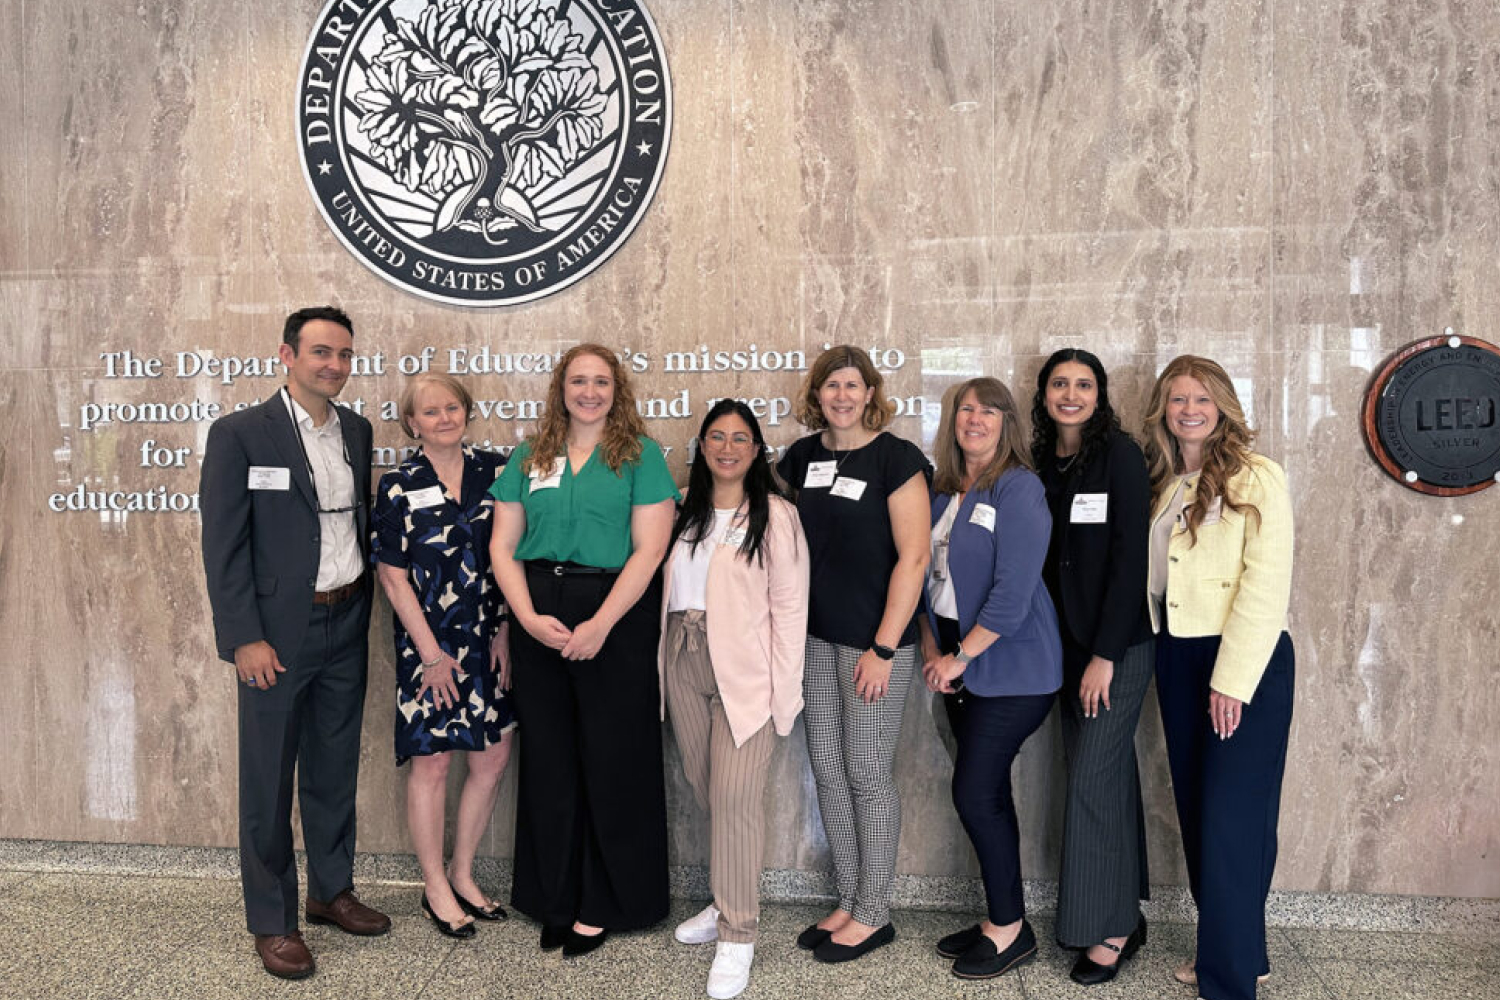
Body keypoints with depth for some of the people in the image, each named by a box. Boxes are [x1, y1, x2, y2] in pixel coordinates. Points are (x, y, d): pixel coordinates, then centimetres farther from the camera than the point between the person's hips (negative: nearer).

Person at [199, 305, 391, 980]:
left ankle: (331, 891, 32)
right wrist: (245, 638, -14)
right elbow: (223, 545, -10)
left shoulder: (357, 431, 9)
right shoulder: (239, 434, -7)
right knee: (268, 780, 5)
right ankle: (271, 921, 18)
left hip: (346, 624, 5)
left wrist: (364, 609, 7)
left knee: (335, 769, 16)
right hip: (278, 631, -5)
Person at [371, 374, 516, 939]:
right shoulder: (399, 486, -6)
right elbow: (392, 575, -7)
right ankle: (435, 887, 23)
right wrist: (431, 653, -9)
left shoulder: (494, 470, 3)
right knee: (432, 762, 4)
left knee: (493, 758, 8)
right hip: (429, 644, -4)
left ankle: (462, 875, 28)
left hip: (489, 642, 4)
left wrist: (506, 629, -2)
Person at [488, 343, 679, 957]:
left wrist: (601, 624, -16)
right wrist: (529, 617, -7)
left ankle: (603, 905, 20)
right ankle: (555, 899, 26)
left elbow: (649, 548, -8)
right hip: (538, 618, 3)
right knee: (549, 760, 10)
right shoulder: (530, 458, 11)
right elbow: (503, 546, 7)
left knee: (613, 759, 4)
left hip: (617, 616, -3)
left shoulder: (641, 455, 0)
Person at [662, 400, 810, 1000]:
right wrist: (667, 659, 5)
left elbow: (789, 606, -8)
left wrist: (783, 693, -12)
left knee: (735, 796, -9)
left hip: (745, 669, -5)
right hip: (685, 661, 6)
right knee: (703, 787, 13)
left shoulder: (775, 517, -4)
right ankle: (726, 900, 32)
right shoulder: (685, 512, 12)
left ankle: (737, 933, 5)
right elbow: (665, 585, 14)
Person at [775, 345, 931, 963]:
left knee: (868, 775, 2)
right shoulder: (801, 458, 7)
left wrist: (884, 648, -16)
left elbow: (913, 557, -13)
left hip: (876, 641, -6)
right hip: (817, 636, 6)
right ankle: (849, 902, 27)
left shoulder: (896, 458, -10)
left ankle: (873, 915, 19)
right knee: (826, 767, 11)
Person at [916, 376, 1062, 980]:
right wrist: (931, 648, 2)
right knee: (988, 794, 13)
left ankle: (1009, 928, 14)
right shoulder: (942, 492, 9)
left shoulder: (1019, 488, -14)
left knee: (974, 794, -5)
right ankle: (1001, 921, 27)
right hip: (960, 670, 7)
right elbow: (928, 574, 13)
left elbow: (1013, 592, -20)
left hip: (1011, 669, -7)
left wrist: (959, 657, -15)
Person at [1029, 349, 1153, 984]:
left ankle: (1109, 929, 9)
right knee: (1109, 773, 12)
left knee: (1093, 779, -5)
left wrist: (1106, 653, -17)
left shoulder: (1119, 455, -10)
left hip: (1120, 642, -6)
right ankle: (1126, 916, 23)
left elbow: (1129, 557, -15)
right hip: (1069, 642, 6)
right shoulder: (1044, 463, 8)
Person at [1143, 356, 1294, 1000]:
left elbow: (1267, 580, -14)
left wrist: (1234, 678, -19)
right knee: (1197, 811, 13)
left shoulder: (1257, 478, -8)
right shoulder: (1161, 483, 12)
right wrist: (1154, 654, 2)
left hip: (1245, 663, -7)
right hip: (1177, 658, 7)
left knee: (1231, 820, -5)